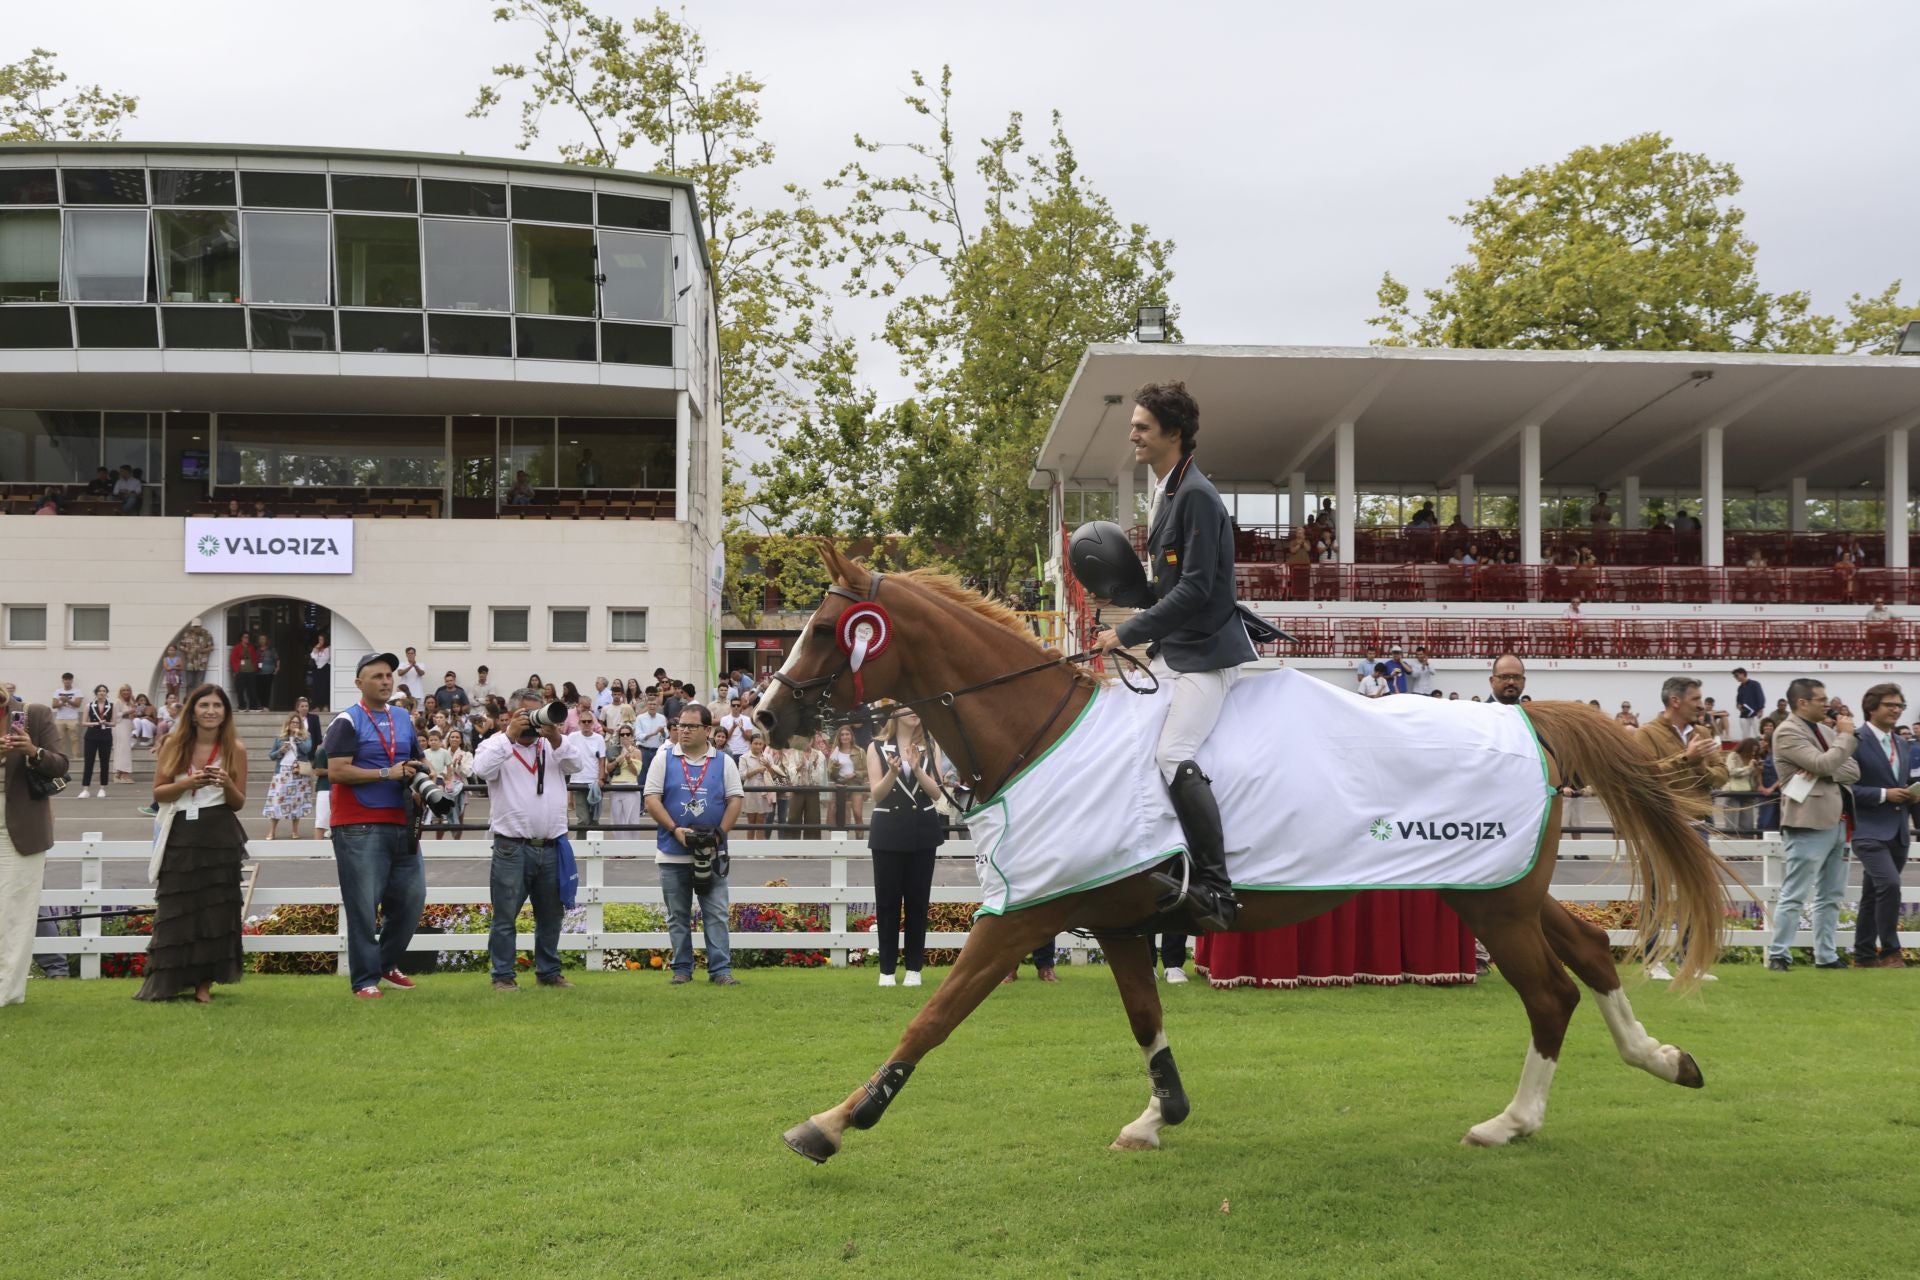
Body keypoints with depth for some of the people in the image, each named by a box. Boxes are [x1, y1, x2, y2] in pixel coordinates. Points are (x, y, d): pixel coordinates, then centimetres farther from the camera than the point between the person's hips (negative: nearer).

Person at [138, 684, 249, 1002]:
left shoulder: (235, 749, 2)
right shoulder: (174, 745, 4)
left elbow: (239, 802, 6)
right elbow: (158, 791, 2)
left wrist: (227, 784, -14)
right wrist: (188, 783, -15)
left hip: (220, 836, 0)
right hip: (181, 836, 0)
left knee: (215, 910, 0)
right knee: (175, 910, 1)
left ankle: (204, 983, 8)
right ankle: (166, 982, 9)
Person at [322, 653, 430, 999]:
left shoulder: (404, 719, 15)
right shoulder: (347, 721, -6)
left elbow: (418, 762, 26)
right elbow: (336, 771, -15)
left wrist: (418, 773, 2)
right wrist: (387, 773, -18)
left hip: (401, 824, 7)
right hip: (359, 827, -7)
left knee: (411, 896, 9)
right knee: (363, 905, -3)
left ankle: (388, 963, 27)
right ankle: (365, 980, 3)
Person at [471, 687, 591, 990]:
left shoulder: (553, 746, 13)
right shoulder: (497, 745, 3)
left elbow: (577, 764, -1)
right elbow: (482, 769, -16)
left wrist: (556, 739, -15)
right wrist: (509, 735, -17)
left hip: (550, 847, 4)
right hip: (512, 848, -4)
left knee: (550, 916, 13)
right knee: (505, 916, -1)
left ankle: (548, 971, 25)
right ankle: (503, 975, 7)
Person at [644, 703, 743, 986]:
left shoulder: (724, 762, 5)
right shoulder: (664, 759, 3)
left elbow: (735, 799, 2)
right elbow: (652, 799, -2)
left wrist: (719, 833, -10)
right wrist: (675, 830, -14)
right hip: (673, 854, 0)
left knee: (716, 914, -2)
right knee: (678, 917, 7)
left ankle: (721, 970, -1)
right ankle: (681, 970, 14)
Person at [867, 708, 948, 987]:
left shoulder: (930, 747, 6)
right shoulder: (877, 747, 1)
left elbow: (936, 793, -2)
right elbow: (876, 795, -6)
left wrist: (917, 768, -18)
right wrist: (892, 771, -24)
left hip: (923, 830, 1)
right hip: (889, 831, -1)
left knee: (918, 900, 4)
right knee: (887, 900, 1)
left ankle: (914, 967, 10)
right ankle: (887, 968, 8)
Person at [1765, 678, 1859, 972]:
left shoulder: (1822, 731, 17)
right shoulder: (1787, 732, -9)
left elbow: (1854, 771, 9)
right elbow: (1824, 763, -21)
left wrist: (1822, 772, -10)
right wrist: (1846, 736, -6)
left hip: (1836, 823, 9)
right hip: (1809, 824, -9)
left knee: (1830, 896, 12)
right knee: (1794, 895, -6)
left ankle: (1826, 956, 18)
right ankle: (1778, 955, -2)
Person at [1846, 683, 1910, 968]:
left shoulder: (1902, 745, 16)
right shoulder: (1856, 742, -10)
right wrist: (1883, 794, -18)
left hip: (1898, 832, 7)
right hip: (1869, 830, -7)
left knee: (1873, 895, 12)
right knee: (1889, 884, -22)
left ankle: (1864, 956, 18)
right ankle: (1890, 952, -11)